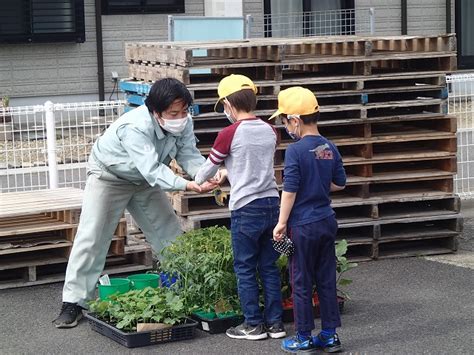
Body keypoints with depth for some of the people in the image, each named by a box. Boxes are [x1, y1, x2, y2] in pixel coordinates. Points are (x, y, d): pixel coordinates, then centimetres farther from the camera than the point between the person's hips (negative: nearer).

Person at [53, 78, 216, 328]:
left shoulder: (183, 122, -20)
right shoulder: (135, 127, -42)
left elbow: (189, 156, -21)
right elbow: (152, 171, -47)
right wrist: (188, 186, -56)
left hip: (145, 181, 6)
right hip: (109, 177, -6)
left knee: (170, 234, 5)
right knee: (91, 238, -9)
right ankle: (73, 303, -3)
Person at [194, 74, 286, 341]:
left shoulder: (230, 134, -11)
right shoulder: (270, 131, 5)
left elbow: (209, 167, 3)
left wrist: (197, 182, 23)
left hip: (246, 209, -5)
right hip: (272, 204, 6)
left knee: (245, 269, 6)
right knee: (269, 266, 13)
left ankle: (254, 325, 9)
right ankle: (275, 321, 16)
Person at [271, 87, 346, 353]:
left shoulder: (295, 151, -16)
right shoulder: (330, 148, 3)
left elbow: (290, 191, -16)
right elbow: (340, 184, 11)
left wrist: (282, 223, -9)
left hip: (303, 225, -6)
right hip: (327, 221, 6)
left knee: (302, 283, 4)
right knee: (327, 280, 12)